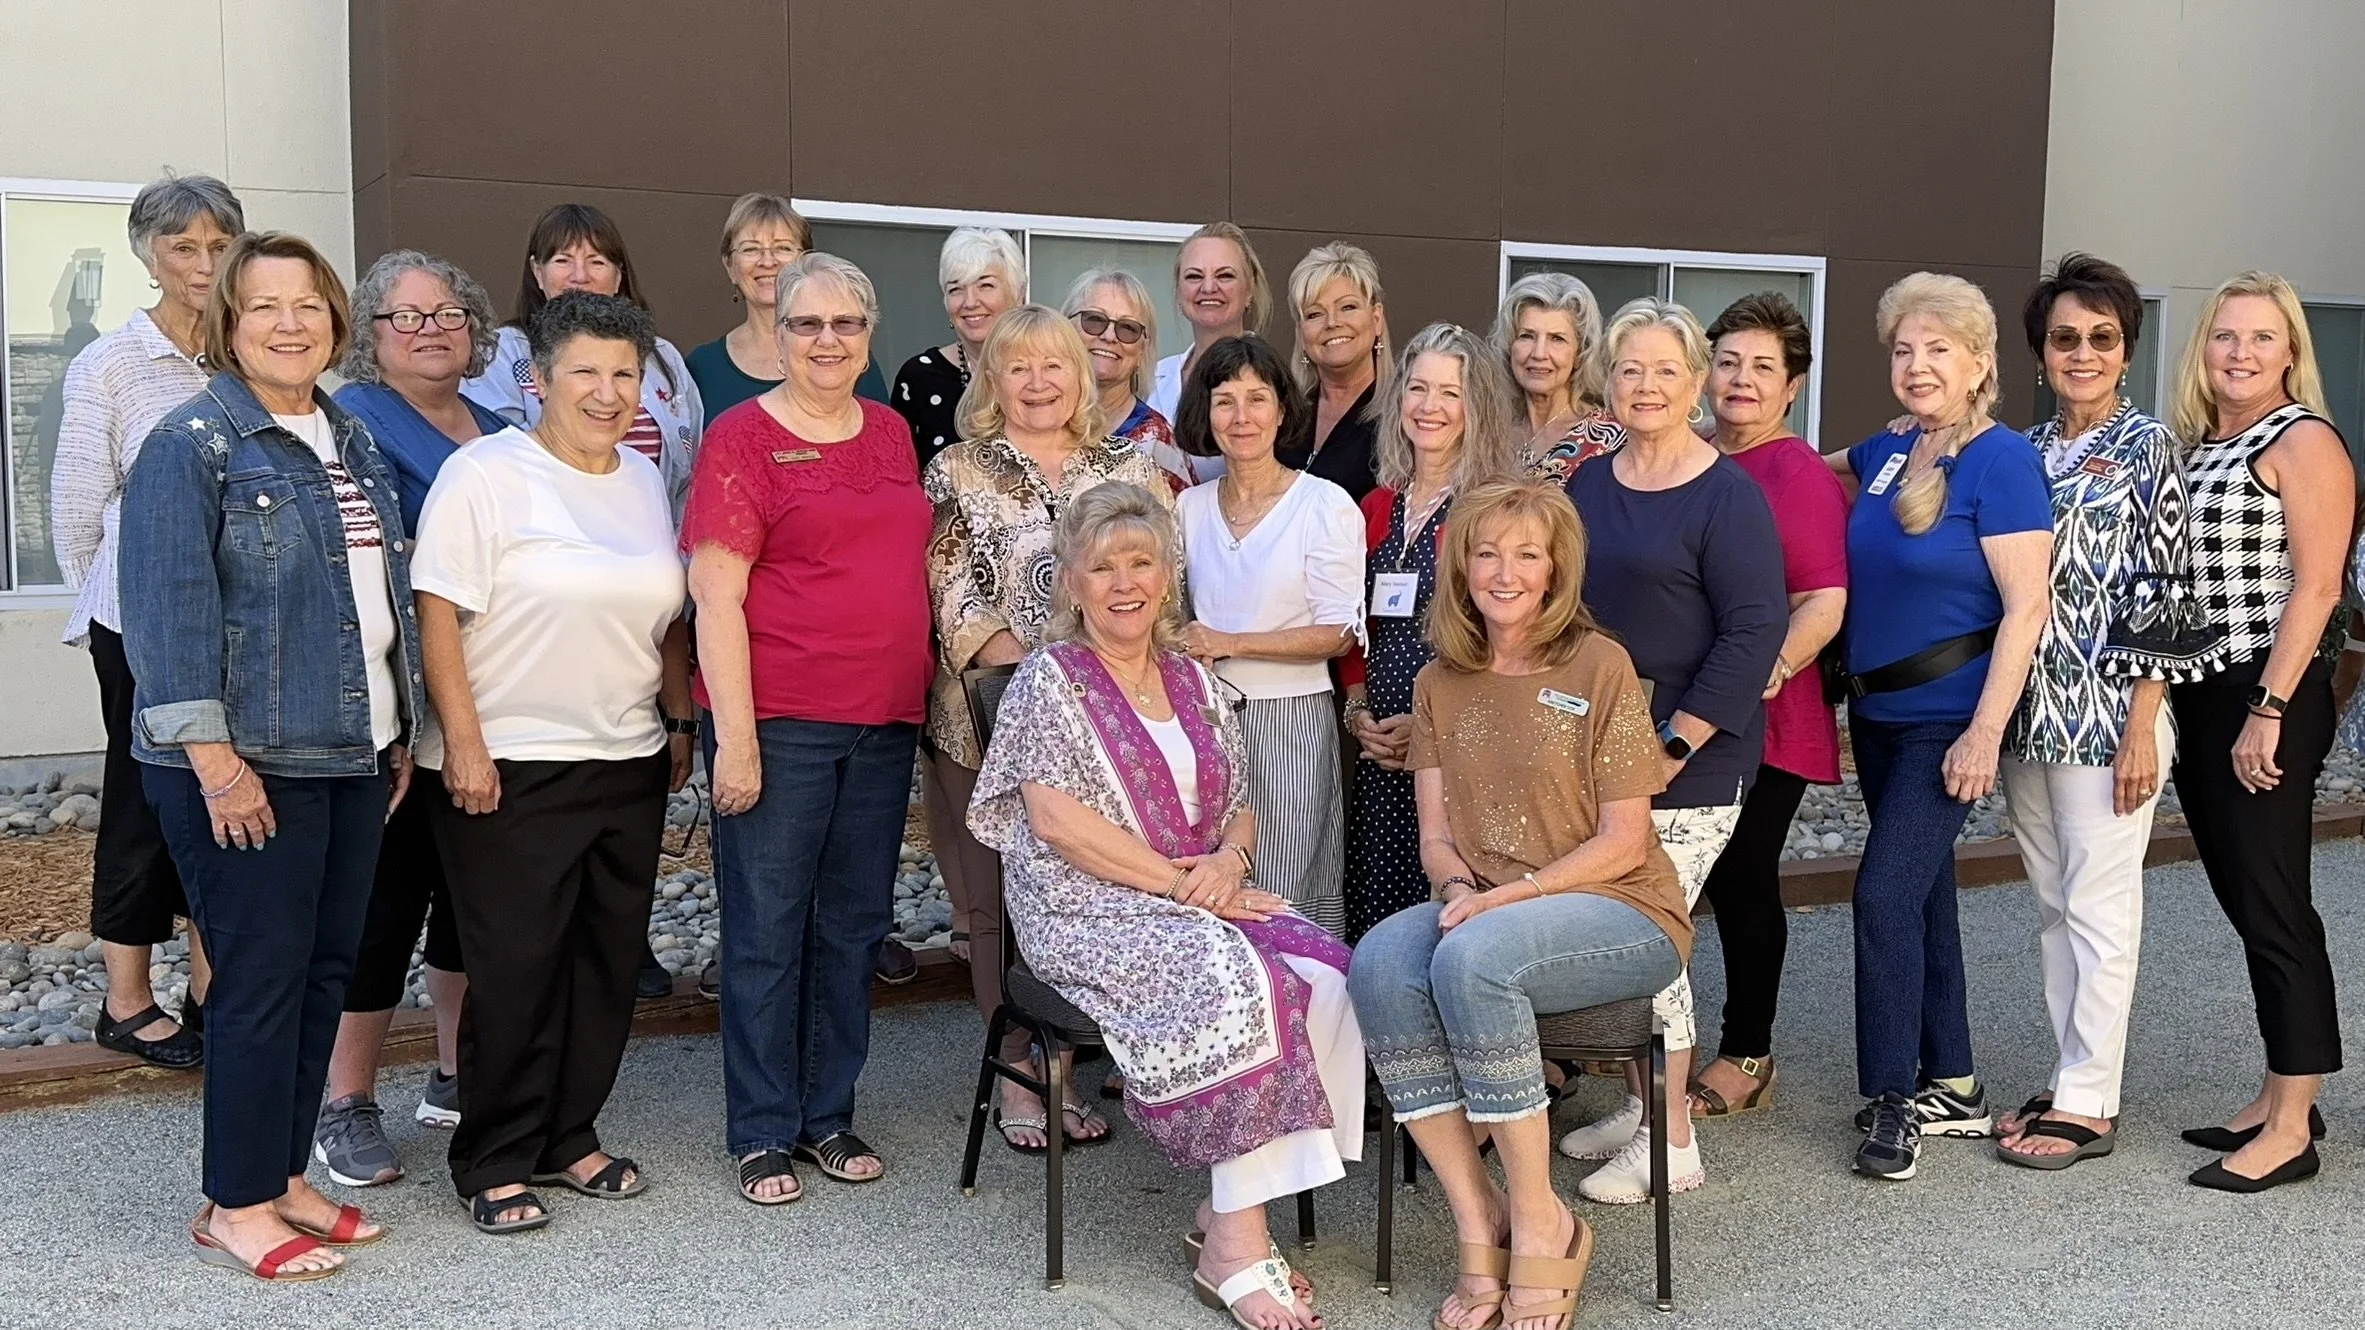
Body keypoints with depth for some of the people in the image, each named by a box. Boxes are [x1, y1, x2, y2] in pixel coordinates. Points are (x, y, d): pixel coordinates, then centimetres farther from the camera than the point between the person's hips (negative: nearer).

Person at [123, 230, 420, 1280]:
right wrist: (214, 758, -20)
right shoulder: (192, 445, -8)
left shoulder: (351, 442, 14)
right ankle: (236, 1207, 10)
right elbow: (170, 609, -15)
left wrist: (398, 731, 17)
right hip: (250, 765, -7)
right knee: (260, 979, -3)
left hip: (353, 758, 7)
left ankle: (285, 1176, 24)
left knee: (326, 971, 11)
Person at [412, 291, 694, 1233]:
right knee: (516, 969, 0)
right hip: (513, 766, -6)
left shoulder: (645, 480, 12)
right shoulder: (486, 474, -8)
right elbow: (439, 613, -13)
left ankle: (568, 1139, 25)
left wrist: (679, 721, 14)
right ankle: (494, 1164, 14)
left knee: (608, 963, 11)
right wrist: (464, 743, -17)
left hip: (630, 764, 6)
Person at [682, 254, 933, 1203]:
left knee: (856, 925, 13)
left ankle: (829, 1115, 26)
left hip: (884, 723, 6)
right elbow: (715, 599, -10)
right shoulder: (743, 438, -6)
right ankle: (764, 1134, 16)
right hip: (777, 722, -6)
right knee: (767, 931, 4)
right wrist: (735, 737, -15)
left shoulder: (892, 433, 11)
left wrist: (929, 699, 13)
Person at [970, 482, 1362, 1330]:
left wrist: (1229, 859, -5)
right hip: (1089, 916, -5)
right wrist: (1179, 880, -14)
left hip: (1204, 902, 6)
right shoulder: (1049, 678, 1)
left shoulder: (1192, 681, 18)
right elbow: (1056, 820, -11)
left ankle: (1230, 1205, -14)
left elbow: (1239, 808, 20)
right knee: (1241, 983, -32)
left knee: (1328, 980, -23)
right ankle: (1235, 1244, -23)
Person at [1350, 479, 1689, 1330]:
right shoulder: (1440, 684, 10)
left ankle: (1542, 1224, -19)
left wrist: (1505, 896, -18)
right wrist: (1457, 889, -13)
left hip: (1621, 914, -4)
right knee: (1379, 963, -28)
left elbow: (1623, 842, -8)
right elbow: (1436, 835, 9)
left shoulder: (1598, 666, -5)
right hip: (1483, 908, 5)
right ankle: (1479, 1231, -21)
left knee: (1473, 959, -35)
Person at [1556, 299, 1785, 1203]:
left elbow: (1754, 630, -14)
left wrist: (1675, 744, -17)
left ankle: (1671, 1144, 9)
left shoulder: (1726, 495, -8)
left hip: (1689, 761, -6)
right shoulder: (1588, 486, 12)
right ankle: (1636, 1106, 26)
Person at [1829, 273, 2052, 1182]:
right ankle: (1953, 1087, 26)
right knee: (1922, 892, 14)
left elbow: (2026, 607, -17)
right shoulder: (1886, 454, 6)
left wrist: (1985, 730, -21)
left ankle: (1892, 1101, 2)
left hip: (1949, 719, -7)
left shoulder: (2002, 460, -14)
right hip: (1877, 711, 7)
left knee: (1886, 893, -11)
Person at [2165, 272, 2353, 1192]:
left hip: (2267, 704, -8)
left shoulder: (2305, 442, -7)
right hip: (2197, 700, 8)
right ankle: (2279, 1100, 23)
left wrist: (2267, 713, -19)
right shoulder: (2192, 445, 14)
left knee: (2272, 903, -4)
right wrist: (2167, 700, 9)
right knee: (2243, 900, 12)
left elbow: (2315, 587, -14)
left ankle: (2291, 1130, 3)